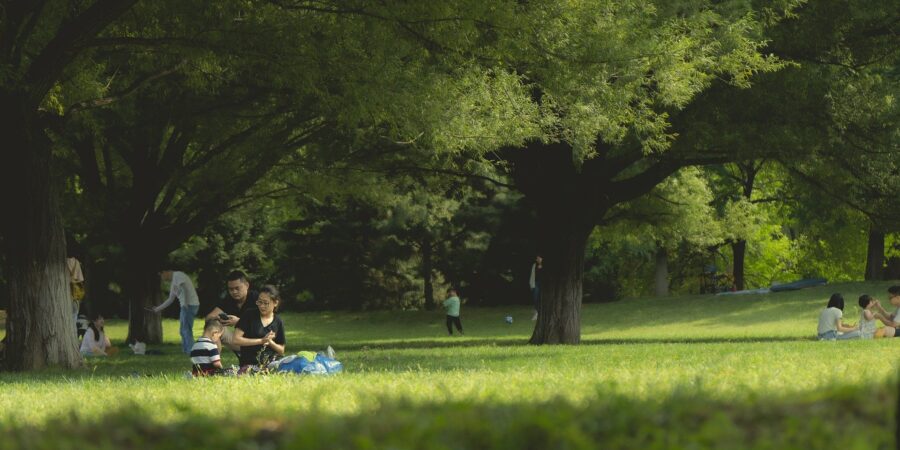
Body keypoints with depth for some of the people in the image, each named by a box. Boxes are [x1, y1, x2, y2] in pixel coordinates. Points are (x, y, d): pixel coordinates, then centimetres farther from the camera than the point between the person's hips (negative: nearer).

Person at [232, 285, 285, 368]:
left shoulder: (278, 322, 9)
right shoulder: (249, 315, 2)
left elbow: (281, 351, 14)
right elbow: (236, 339, -7)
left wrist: (270, 342, -7)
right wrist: (261, 341, -10)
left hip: (271, 363, 4)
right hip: (249, 364, -4)